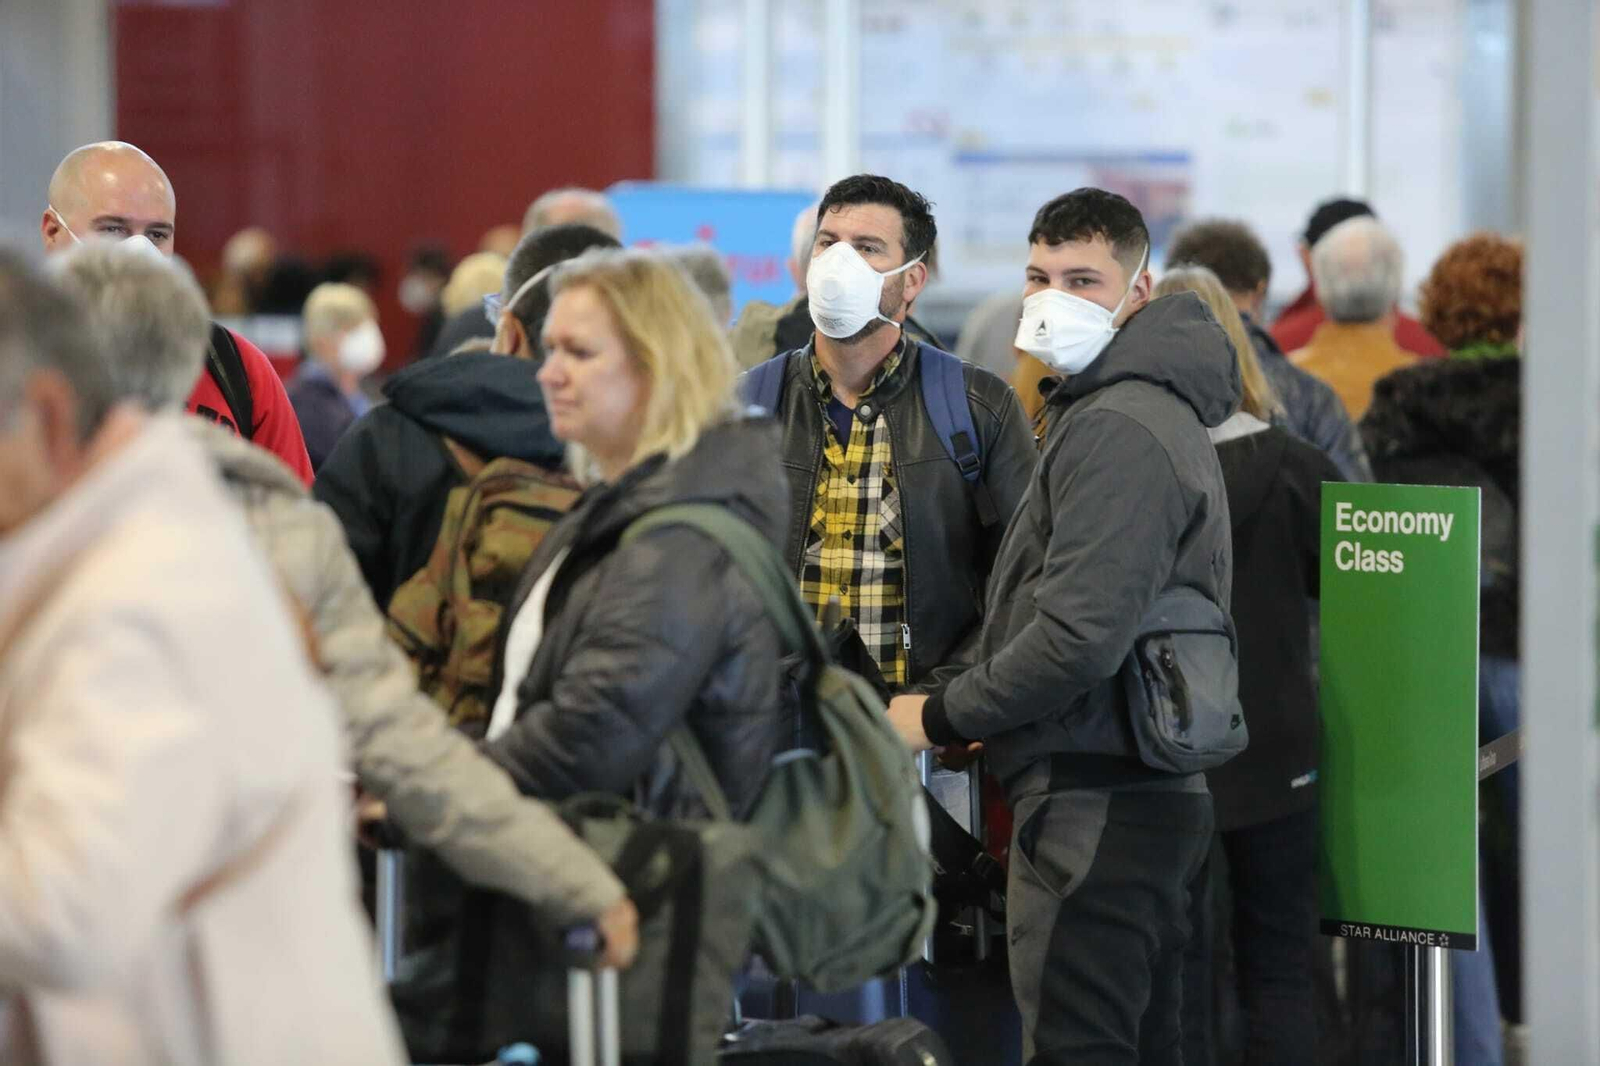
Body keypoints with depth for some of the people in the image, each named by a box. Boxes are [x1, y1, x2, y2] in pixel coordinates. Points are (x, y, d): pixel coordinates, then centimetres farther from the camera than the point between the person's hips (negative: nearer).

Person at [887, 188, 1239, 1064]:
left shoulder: (1116, 430, -15)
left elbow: (1080, 637, -23)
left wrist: (942, 715, -10)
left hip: (1093, 804, -11)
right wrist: (978, 711, 13)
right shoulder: (1159, 410, 19)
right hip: (1158, 792, 11)